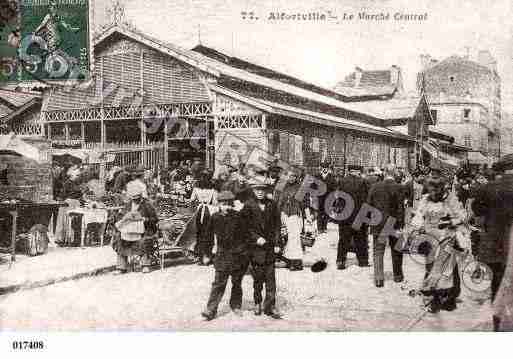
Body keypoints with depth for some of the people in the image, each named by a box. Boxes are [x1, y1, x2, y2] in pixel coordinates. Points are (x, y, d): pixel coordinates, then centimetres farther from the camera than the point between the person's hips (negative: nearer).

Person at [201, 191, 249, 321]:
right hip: (222, 255, 0)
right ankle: (211, 310, -4)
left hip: (238, 254, 0)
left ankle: (236, 306, 27)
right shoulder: (215, 217, 0)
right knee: (219, 283, -4)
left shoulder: (238, 217, -4)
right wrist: (216, 245, 14)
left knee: (237, 282, 10)